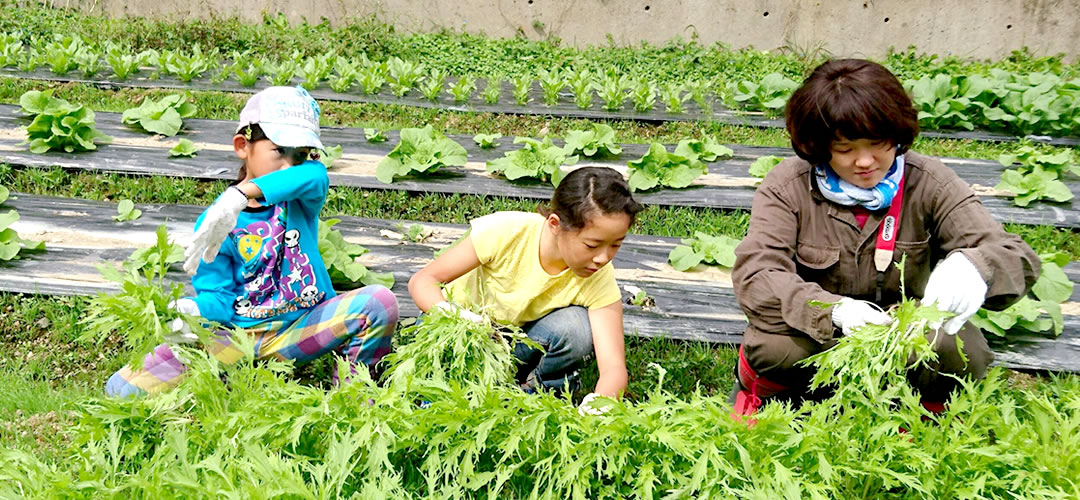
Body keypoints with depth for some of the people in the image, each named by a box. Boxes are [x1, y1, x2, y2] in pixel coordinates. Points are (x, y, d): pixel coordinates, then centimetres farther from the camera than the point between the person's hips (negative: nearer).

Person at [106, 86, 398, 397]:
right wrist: (193, 312, -28)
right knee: (123, 387, -16)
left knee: (380, 302, -26)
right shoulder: (214, 221, -3)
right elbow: (218, 295, -3)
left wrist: (241, 195, -44)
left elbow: (312, 176, -28)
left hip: (301, 330, 1)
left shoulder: (303, 199, -2)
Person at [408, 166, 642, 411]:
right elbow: (422, 280, -24)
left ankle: (532, 391, -5)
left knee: (575, 327, -30)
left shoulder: (599, 279, -24)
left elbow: (614, 367, -30)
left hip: (523, 340, 2)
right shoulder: (505, 232, -30)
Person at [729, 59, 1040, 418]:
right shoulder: (787, 187, -10)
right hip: (818, 340, -1)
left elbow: (1017, 258, -13)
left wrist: (971, 266, -40)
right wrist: (834, 311, -41)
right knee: (774, 344, -35)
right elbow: (755, 276, -22)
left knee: (965, 352, -30)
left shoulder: (929, 183, -7)